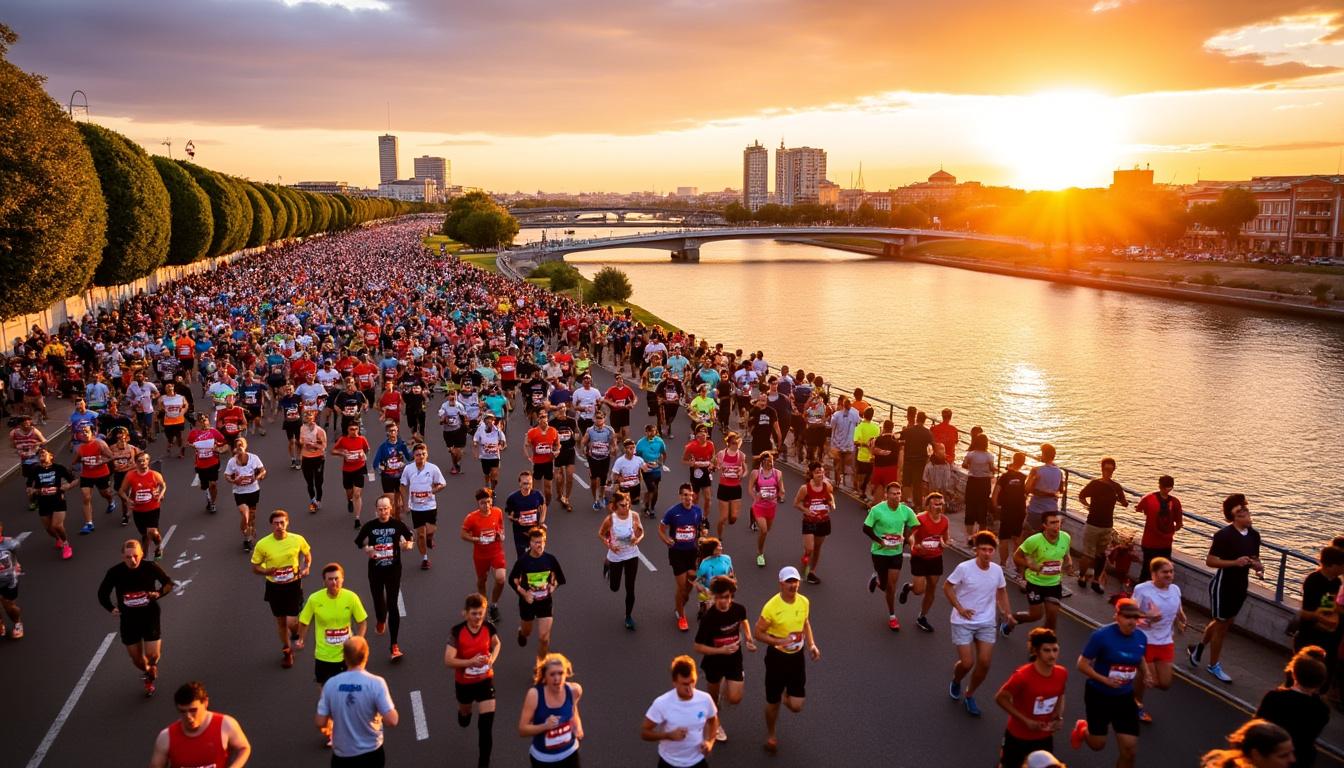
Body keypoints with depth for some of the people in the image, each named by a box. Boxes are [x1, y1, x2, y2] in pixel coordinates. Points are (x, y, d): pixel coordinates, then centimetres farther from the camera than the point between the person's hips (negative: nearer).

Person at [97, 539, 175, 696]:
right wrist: (111, 608, -14)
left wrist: (159, 593, -22)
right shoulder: (114, 572, -15)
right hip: (128, 620, 2)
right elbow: (102, 594, 1)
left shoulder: (151, 567, -17)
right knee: (136, 659, 13)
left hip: (150, 617, -2)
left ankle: (152, 666, 30)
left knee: (152, 655, -9)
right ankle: (148, 676, 47)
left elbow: (168, 583, -3)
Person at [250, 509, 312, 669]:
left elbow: (307, 554, 9)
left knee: (291, 622, -8)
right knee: (280, 621, 15)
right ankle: (286, 651, 38)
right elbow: (255, 567, -3)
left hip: (293, 585, -1)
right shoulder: (262, 544, -15)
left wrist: (306, 567, -9)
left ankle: (297, 633, 31)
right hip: (274, 587, 1)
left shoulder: (298, 540, -13)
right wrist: (266, 571, -24)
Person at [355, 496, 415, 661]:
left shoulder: (397, 524, -7)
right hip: (375, 571, 2)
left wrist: (409, 543, -14)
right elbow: (359, 541, 9)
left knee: (392, 605, -8)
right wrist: (366, 549, -10)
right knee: (378, 601, 18)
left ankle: (394, 645, -5)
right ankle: (380, 620, 56)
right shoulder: (369, 526, -5)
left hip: (393, 570, -2)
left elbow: (410, 536, 8)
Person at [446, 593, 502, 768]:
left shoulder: (489, 627, -16)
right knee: (464, 719, 28)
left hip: (485, 681, 0)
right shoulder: (457, 631, -24)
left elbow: (497, 644, 7)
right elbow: (448, 661, -25)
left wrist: (493, 658, -12)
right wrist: (471, 661, -37)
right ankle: (465, 712, 66)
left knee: (486, 725, -8)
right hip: (463, 683, 0)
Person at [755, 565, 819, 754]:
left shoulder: (804, 602, -6)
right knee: (773, 702, 11)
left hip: (797, 656, 4)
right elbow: (758, 632, -15)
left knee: (796, 706, 3)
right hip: (777, 657, -3)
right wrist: (779, 641, -28)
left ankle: (787, 694, 40)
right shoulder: (771, 607, -22)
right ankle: (770, 735, 39)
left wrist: (811, 644, 1)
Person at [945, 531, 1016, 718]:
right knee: (967, 663, -6)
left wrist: (1007, 612, 1)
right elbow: (947, 587, -8)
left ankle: (970, 696, 23)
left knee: (984, 663, -2)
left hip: (987, 623, 4)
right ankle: (956, 682, 31)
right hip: (963, 623, -4)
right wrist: (959, 608, -15)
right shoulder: (964, 568, -18)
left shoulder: (997, 570, -5)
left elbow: (1002, 590, 13)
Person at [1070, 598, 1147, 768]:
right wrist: (1105, 680, -26)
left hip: (1125, 697, 4)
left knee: (1130, 751, 1)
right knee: (1097, 745, 11)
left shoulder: (1141, 638, -5)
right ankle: (1082, 729, 47)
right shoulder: (1102, 636, -21)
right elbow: (1082, 664, -16)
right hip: (1098, 695, -4)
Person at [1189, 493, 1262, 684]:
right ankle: (1214, 665, 21)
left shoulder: (1254, 535, 1)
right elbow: (1210, 561, -19)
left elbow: (1254, 558, 15)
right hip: (1223, 584, -7)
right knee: (1221, 624, 4)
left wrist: (1257, 565, -7)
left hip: (1240, 585, 7)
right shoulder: (1224, 535, -20)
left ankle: (1198, 648, 41)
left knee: (1226, 622, 19)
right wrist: (1235, 562, -30)